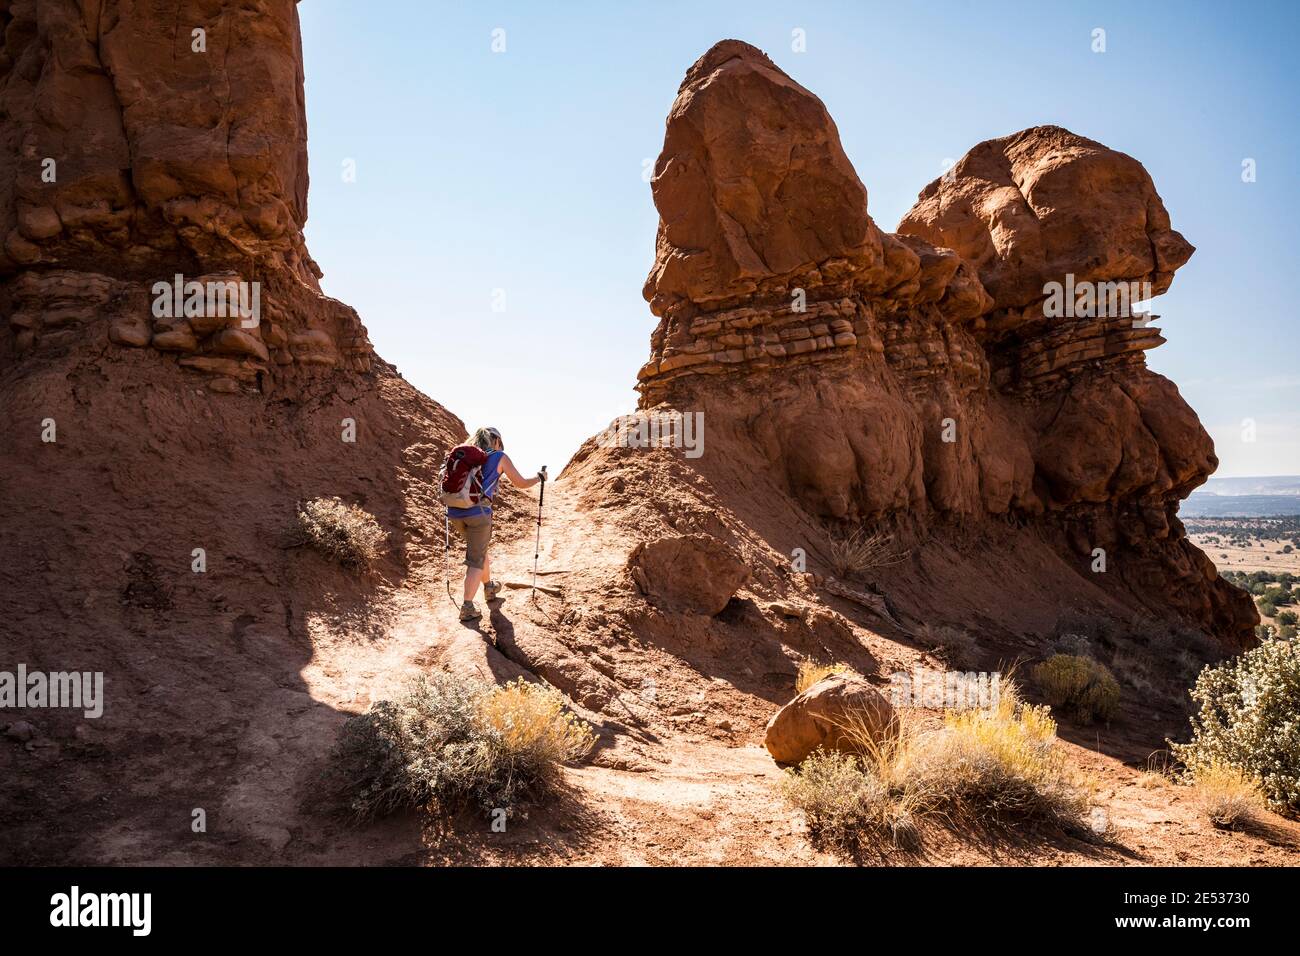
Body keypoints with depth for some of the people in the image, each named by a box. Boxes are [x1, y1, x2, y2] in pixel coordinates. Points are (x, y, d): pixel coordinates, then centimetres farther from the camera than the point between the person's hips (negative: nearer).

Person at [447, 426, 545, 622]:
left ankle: (489, 587, 46)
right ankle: (467, 607, -6)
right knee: (476, 559, 3)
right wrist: (540, 477, 30)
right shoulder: (500, 457, 7)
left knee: (479, 548, 27)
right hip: (478, 512, -5)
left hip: (455, 511, 6)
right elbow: (521, 483, 13)